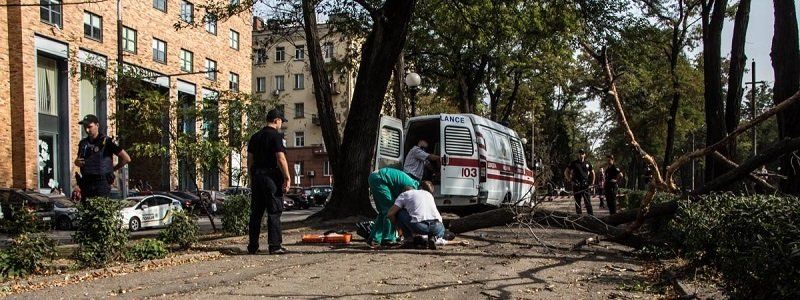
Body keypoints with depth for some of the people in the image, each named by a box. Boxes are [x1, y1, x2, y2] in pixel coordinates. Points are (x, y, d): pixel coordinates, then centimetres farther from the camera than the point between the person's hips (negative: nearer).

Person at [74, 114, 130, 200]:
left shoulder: (106, 141, -6)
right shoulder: (83, 143, 12)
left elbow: (126, 158, -6)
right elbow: (78, 160, 28)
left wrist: (113, 169, 1)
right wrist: (77, 162, 5)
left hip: (102, 183, -6)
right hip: (86, 183, 6)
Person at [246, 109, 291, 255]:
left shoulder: (254, 137, 13)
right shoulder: (276, 136, -8)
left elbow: (250, 160, 14)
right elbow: (281, 159, -16)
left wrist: (252, 178, 20)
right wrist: (287, 178, -11)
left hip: (256, 177, 7)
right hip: (272, 177, -7)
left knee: (256, 213, 11)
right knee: (274, 212, -2)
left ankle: (252, 246, 14)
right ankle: (275, 245, -3)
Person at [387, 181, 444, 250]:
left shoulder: (405, 194, 19)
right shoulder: (429, 194, 32)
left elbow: (390, 214, 12)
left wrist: (399, 226, 31)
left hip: (418, 226, -4)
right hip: (436, 227, 4)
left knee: (399, 213, 19)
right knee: (441, 230, 40)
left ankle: (409, 239, 10)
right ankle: (433, 237, 7)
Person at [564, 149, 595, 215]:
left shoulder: (587, 163, 10)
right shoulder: (574, 163, 5)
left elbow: (592, 173, 23)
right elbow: (566, 172, 9)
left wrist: (592, 182, 14)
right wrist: (569, 180, -1)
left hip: (585, 185, 1)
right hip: (576, 186, -1)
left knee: (588, 201, -6)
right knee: (577, 201, 4)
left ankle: (591, 214, -6)